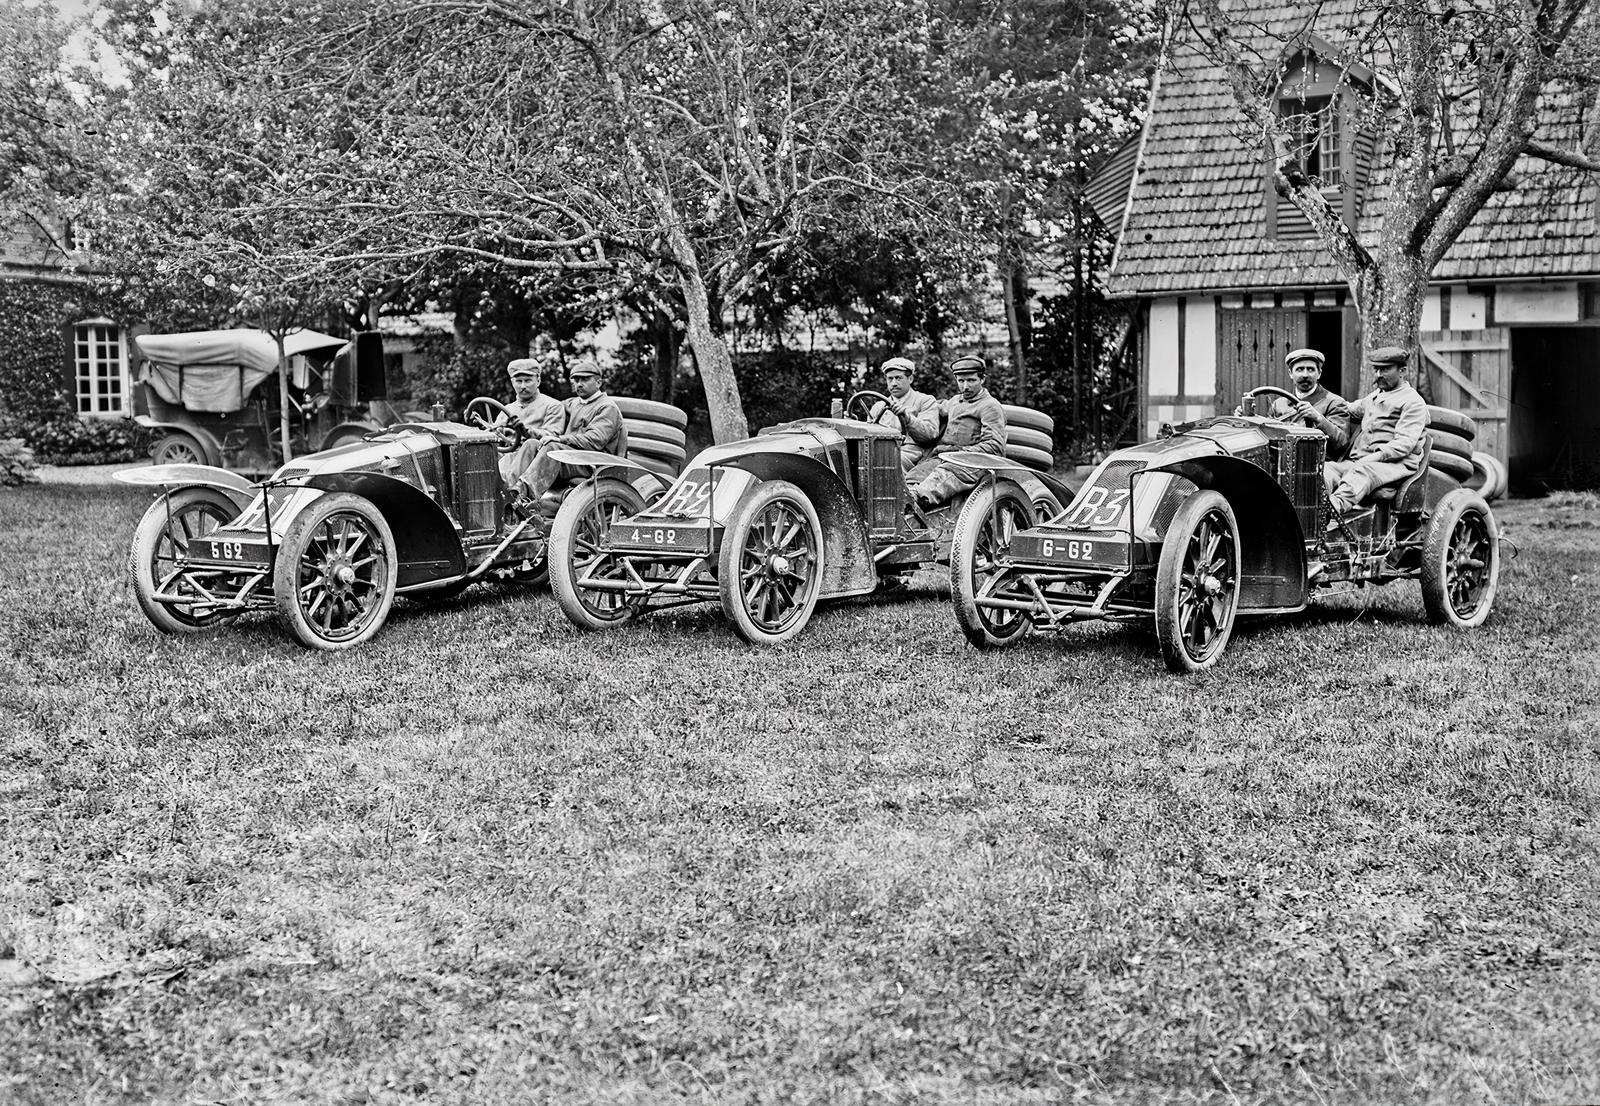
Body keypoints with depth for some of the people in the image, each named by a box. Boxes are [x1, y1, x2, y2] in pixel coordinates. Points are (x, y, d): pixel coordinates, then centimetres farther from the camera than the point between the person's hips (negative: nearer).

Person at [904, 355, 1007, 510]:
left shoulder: (990, 406, 9)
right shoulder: (952, 403, 29)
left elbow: (996, 447, -2)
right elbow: (929, 430, 13)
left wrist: (962, 451, -9)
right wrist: (907, 420, -6)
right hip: (938, 458, 6)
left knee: (944, 474, -37)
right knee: (914, 475, -26)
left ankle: (920, 497, -63)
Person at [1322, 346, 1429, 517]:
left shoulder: (1413, 402, 3)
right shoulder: (1373, 397, 30)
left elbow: (1404, 443, -10)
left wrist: (1376, 456, -23)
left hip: (1395, 465, -7)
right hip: (1357, 461, 7)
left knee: (1362, 472, -41)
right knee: (1326, 469, -27)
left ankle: (1336, 506, -71)